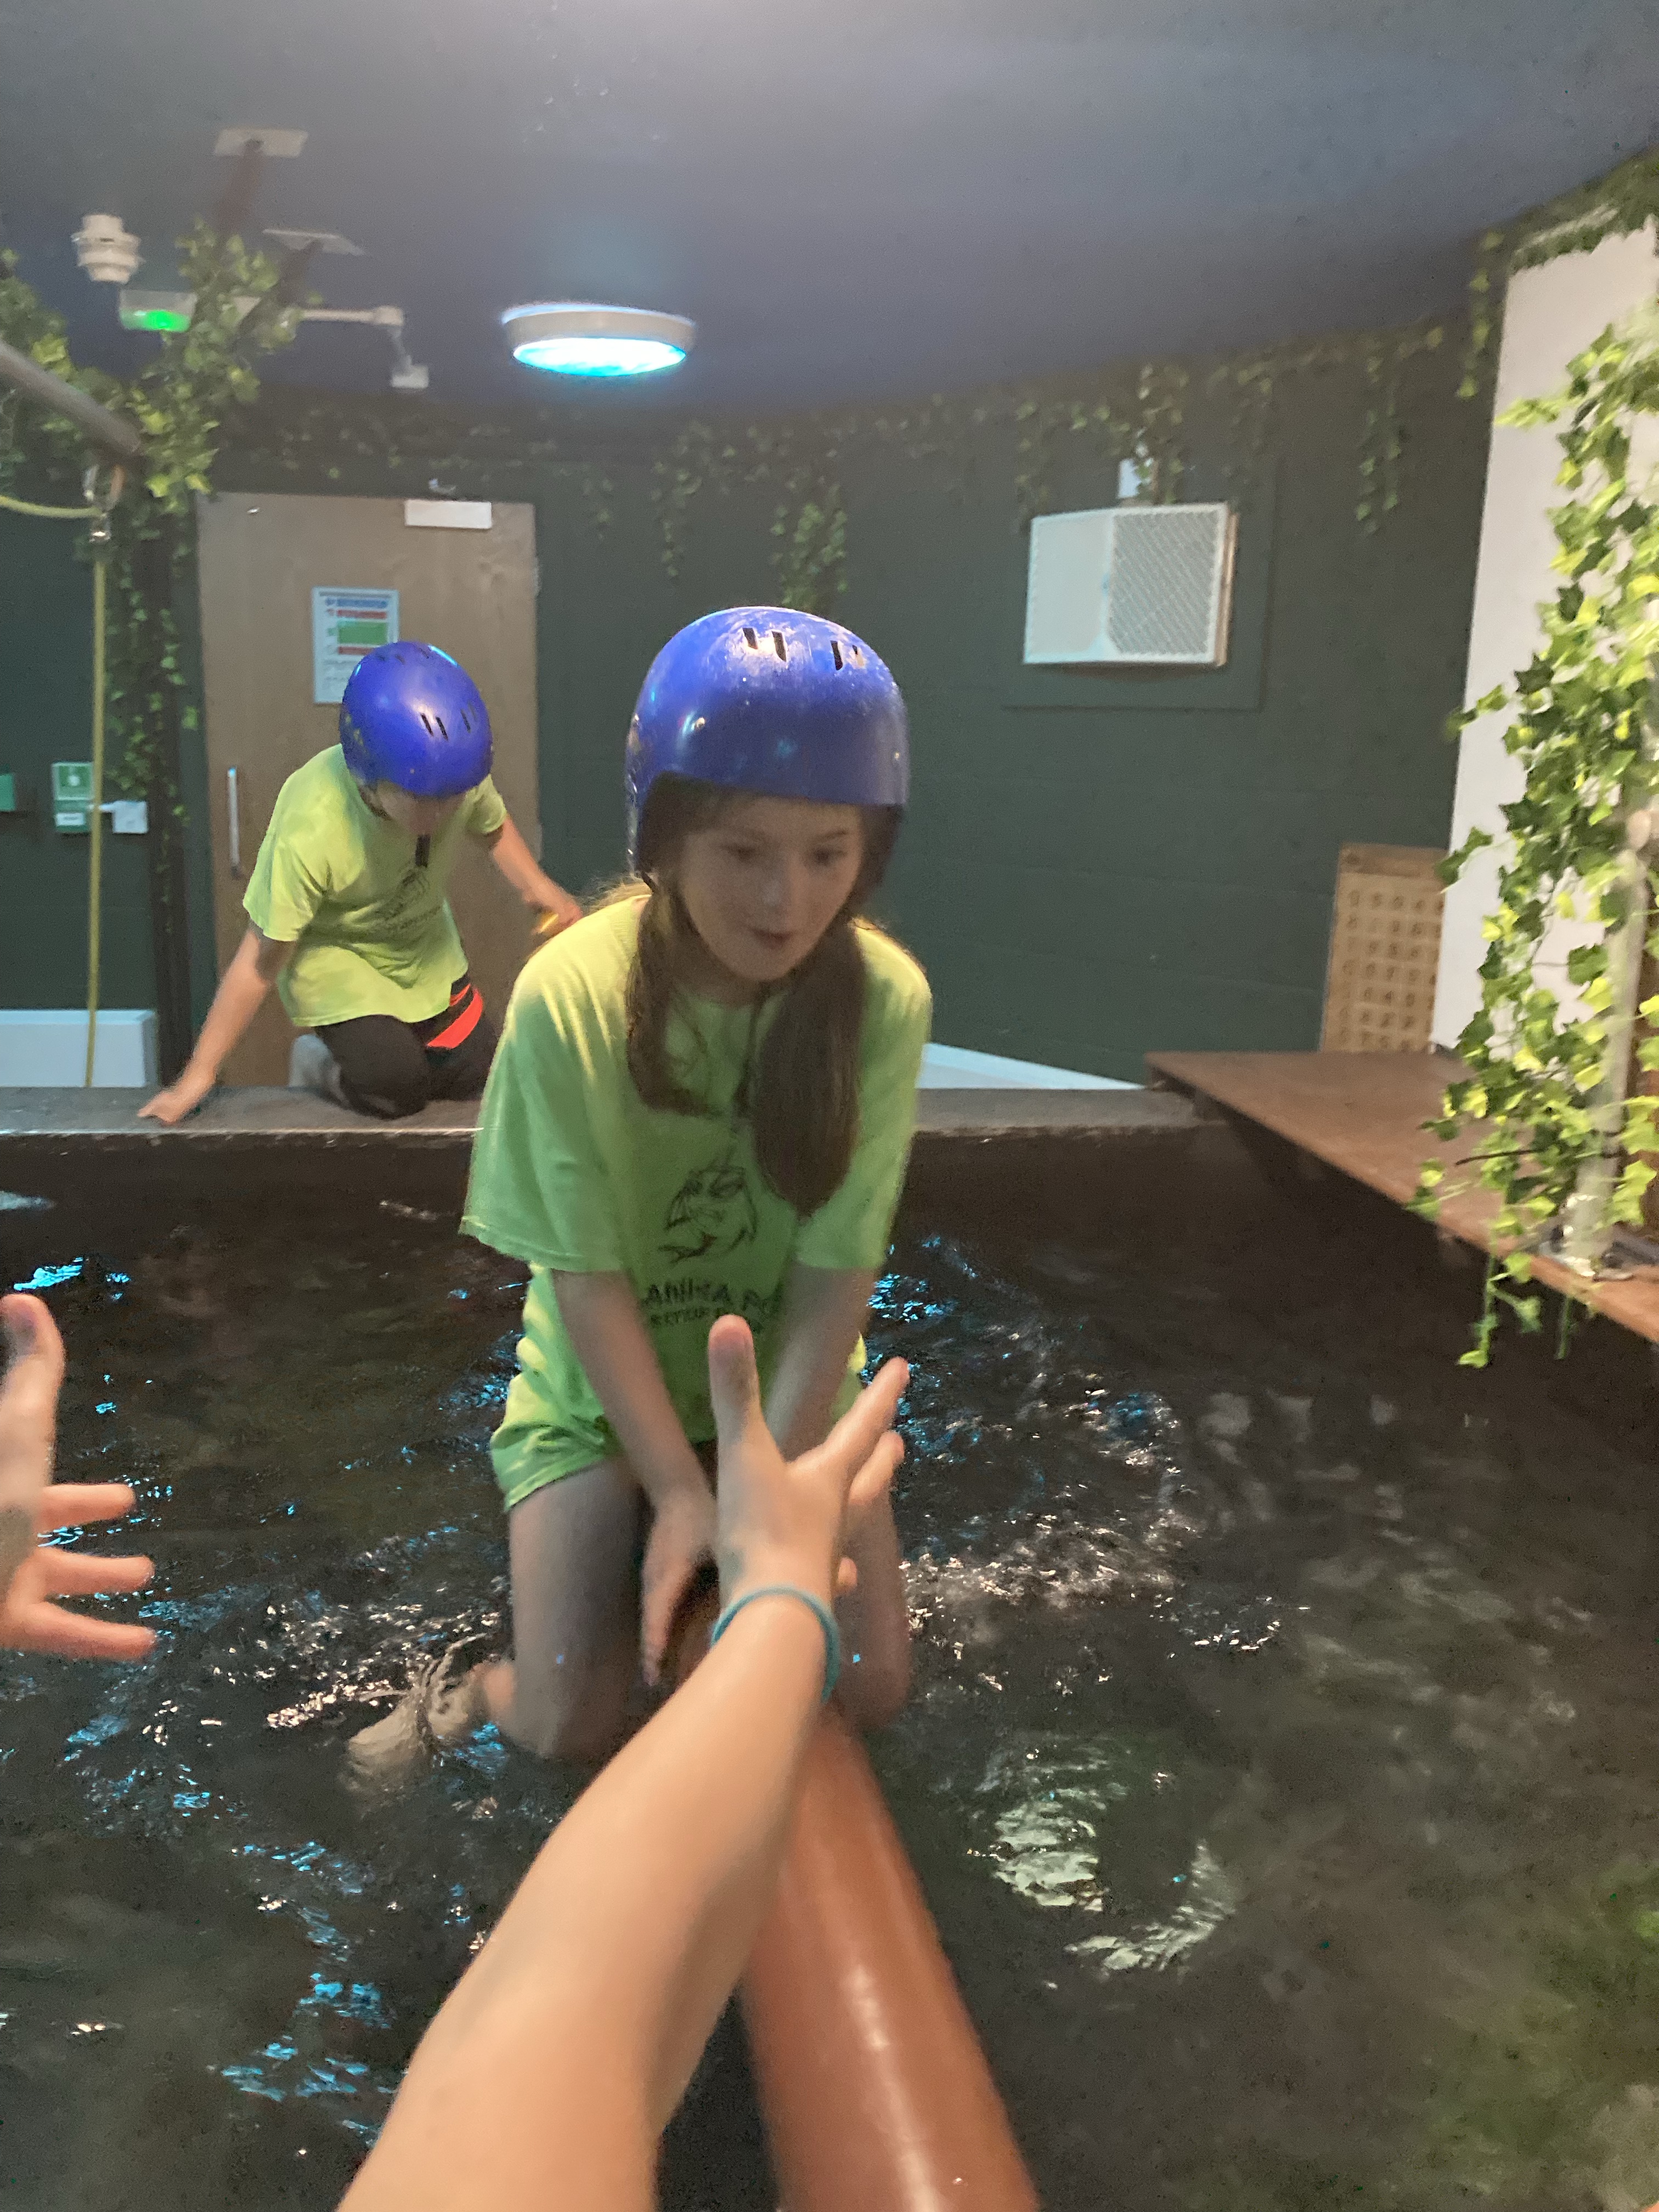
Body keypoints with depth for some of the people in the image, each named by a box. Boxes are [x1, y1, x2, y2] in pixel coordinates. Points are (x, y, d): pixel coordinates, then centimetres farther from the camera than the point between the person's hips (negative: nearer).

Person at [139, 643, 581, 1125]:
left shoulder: (457, 773, -26)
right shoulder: (309, 832, -37)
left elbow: (493, 826, 0)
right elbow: (261, 961, -28)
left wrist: (534, 884, -20)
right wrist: (199, 1076, -23)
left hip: (423, 947, 5)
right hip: (332, 956, -5)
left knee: (476, 1075, 3)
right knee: (396, 1086, -22)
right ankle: (318, 1065, 12)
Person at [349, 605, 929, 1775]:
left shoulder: (883, 999, -20)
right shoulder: (573, 995, -23)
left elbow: (837, 1275, -19)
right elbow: (588, 1277, -19)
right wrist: (681, 1493, -23)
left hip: (790, 1388, 2)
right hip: (601, 1393, -1)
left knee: (868, 1688, -8)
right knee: (577, 1726, -11)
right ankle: (475, 1691, 24)